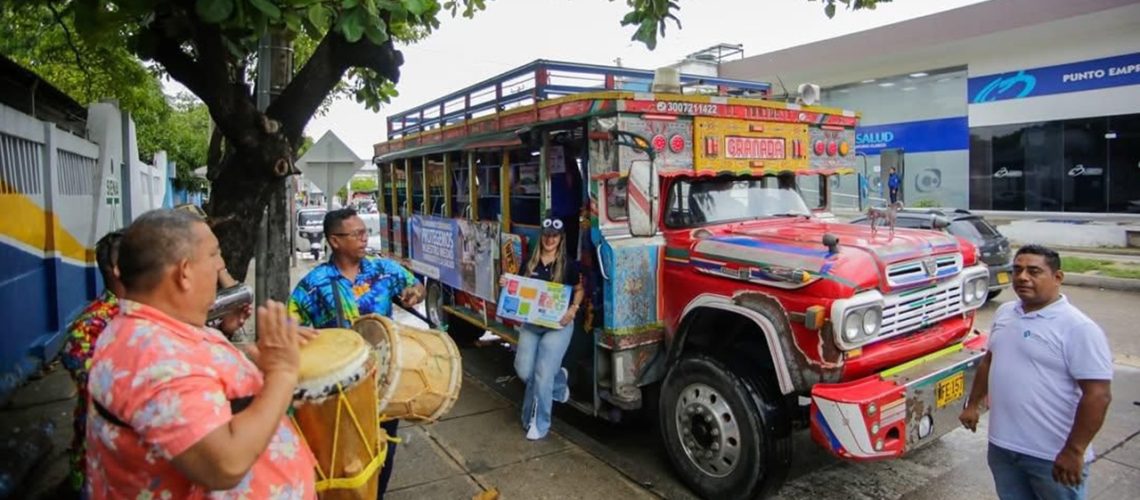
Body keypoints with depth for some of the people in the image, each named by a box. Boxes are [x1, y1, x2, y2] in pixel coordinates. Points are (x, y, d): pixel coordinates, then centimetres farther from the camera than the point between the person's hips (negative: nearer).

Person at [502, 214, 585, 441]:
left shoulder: (568, 264, -5)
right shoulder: (530, 262, 6)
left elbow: (580, 290, 5)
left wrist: (573, 310, -12)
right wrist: (507, 284, -4)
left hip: (558, 325, -4)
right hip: (531, 323, 4)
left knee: (542, 373, -10)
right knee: (524, 370, -1)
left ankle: (539, 423, 6)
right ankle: (558, 380, 30)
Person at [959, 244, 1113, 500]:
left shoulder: (1079, 328, -15)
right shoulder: (1004, 313, 6)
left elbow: (1098, 395, -19)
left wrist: (1073, 451, -20)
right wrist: (973, 404, 18)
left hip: (1053, 457, -6)